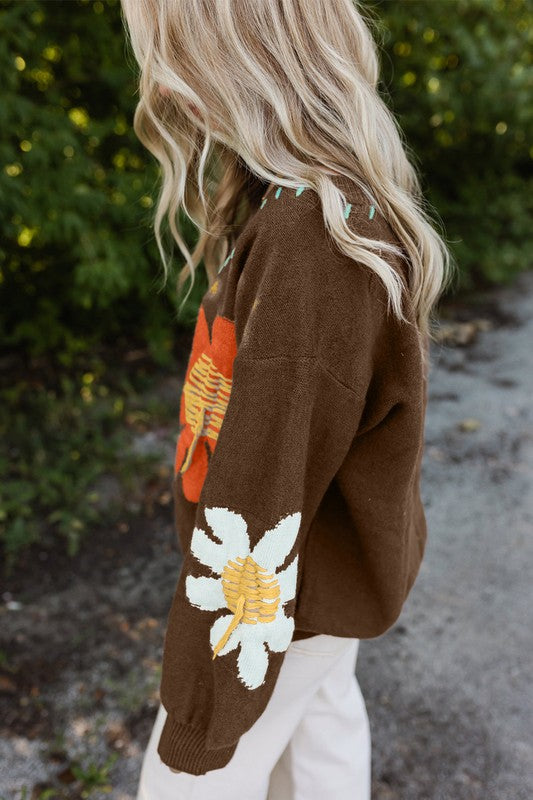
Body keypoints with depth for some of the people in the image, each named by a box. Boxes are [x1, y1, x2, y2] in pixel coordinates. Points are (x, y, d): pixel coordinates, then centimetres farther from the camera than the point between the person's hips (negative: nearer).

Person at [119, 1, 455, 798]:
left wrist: (200, 722, -18)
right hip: (338, 547, 8)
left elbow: (260, 501, -29)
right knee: (319, 715, 28)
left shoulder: (307, 243, -33)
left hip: (290, 582, -8)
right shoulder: (356, 199, -4)